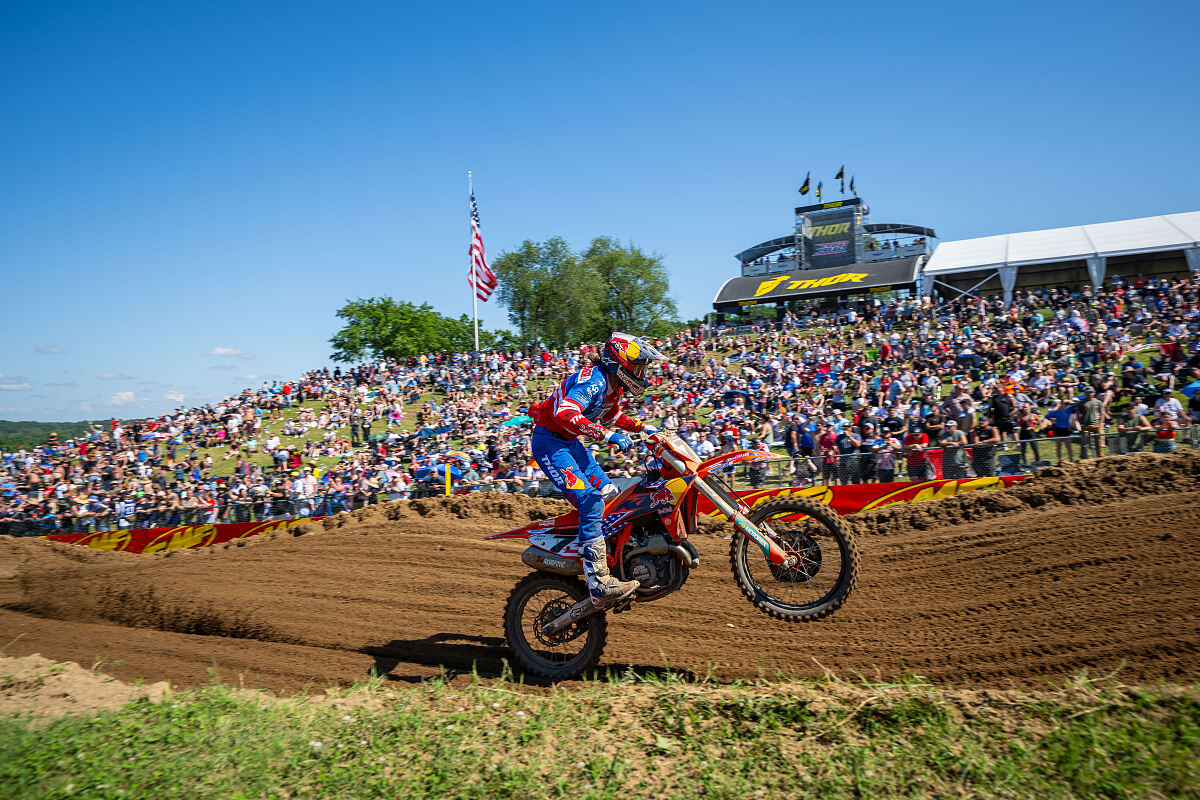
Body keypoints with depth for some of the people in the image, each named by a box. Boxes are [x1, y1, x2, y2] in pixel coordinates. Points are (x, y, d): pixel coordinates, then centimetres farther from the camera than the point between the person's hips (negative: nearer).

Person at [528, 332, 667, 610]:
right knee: (591, 502, -23)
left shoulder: (614, 386, 8)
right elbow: (565, 414, -37)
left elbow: (613, 416, 29)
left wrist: (644, 427, 17)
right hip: (549, 443, -10)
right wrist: (608, 435, -40)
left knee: (612, 496, 11)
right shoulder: (594, 379, -22)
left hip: (570, 442, 10)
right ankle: (599, 585, -25)